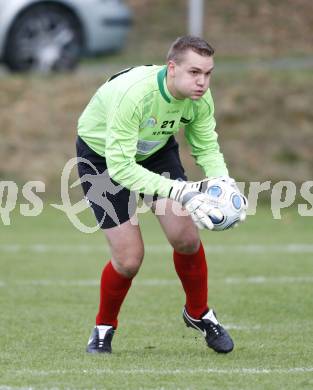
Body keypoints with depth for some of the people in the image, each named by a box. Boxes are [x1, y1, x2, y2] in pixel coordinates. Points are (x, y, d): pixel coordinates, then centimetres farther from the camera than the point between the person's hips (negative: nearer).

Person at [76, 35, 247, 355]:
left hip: (157, 150, 5)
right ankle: (104, 328, 18)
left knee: (186, 237, -13)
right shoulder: (132, 94, -40)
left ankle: (198, 313, 15)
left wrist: (225, 184, -29)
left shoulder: (199, 97, -21)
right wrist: (179, 192, -46)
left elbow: (207, 148, -7)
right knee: (129, 259, -11)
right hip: (101, 156, -4)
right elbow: (120, 166, -40)